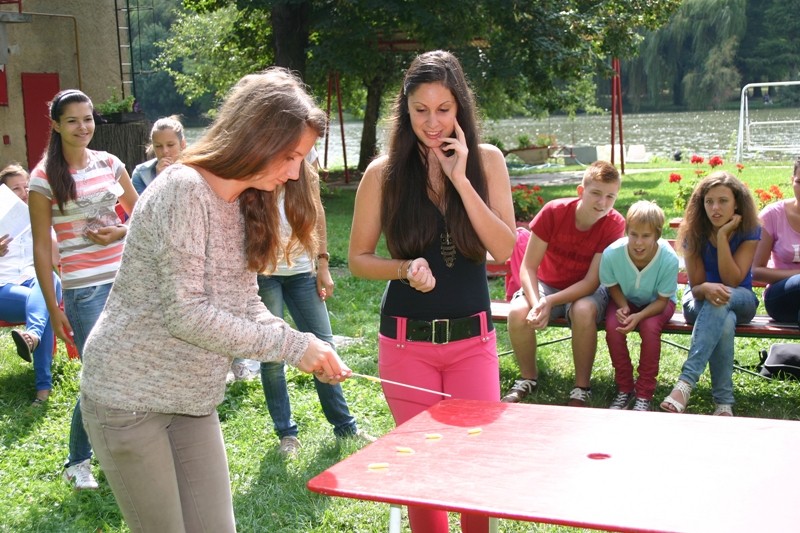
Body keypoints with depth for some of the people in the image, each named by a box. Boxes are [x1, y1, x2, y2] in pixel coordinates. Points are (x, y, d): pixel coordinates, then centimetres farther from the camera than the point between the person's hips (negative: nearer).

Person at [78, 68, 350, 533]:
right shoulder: (184, 190, -21)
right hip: (129, 395, -8)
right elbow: (185, 314, -25)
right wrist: (291, 345, -22)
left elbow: (246, 305, 6)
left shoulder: (244, 204, 6)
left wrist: (309, 349, -10)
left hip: (193, 399, 8)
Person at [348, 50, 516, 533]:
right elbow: (359, 258, 2)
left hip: (472, 336, 1)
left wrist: (460, 179, -15)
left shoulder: (486, 161, 0)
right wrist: (406, 268, -17)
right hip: (407, 340, 0)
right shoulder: (384, 173, -3)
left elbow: (504, 248, -9)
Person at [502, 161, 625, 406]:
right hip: (548, 283, 1)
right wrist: (536, 303, -34)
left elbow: (591, 282, -20)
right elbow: (528, 267, -16)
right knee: (517, 312, -28)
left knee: (583, 311, -36)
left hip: (586, 289, -1)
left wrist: (550, 302, -33)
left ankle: (582, 388, -15)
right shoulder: (553, 211, -20)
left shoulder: (614, 224, -20)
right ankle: (528, 378, 0)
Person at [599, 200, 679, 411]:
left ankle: (644, 394, -13)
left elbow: (662, 300, -19)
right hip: (624, 299, 1)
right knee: (613, 326, -28)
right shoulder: (611, 254, -29)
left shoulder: (669, 259, -31)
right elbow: (612, 285, -6)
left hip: (656, 303, -1)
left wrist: (639, 316, -36)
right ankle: (624, 389, -7)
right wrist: (623, 306, -25)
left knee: (650, 327, -32)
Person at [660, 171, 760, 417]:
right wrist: (706, 288, -36)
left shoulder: (749, 231, -11)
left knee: (721, 300, -40)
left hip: (740, 301, 0)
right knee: (725, 322, -38)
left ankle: (685, 383, -47)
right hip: (700, 302, 0)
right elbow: (696, 285, -10)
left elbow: (732, 281, -19)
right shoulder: (694, 231, -9)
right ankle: (724, 402, -34)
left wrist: (723, 235, -24)